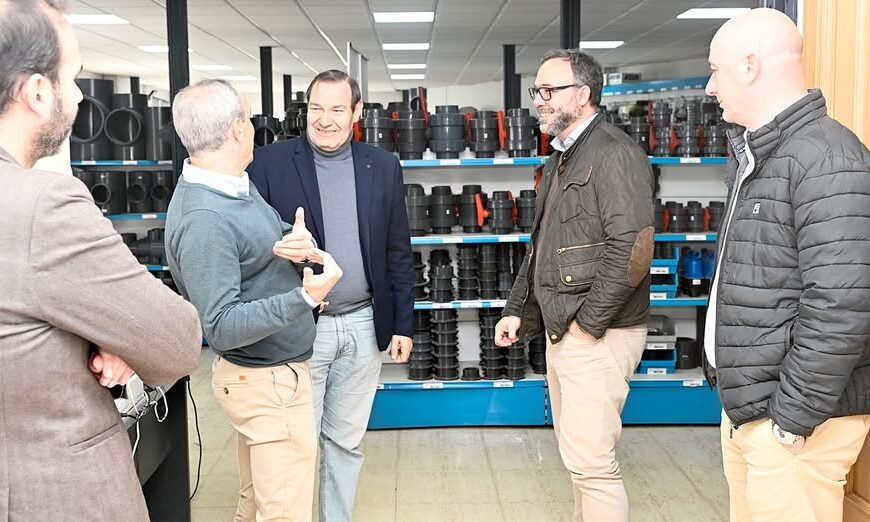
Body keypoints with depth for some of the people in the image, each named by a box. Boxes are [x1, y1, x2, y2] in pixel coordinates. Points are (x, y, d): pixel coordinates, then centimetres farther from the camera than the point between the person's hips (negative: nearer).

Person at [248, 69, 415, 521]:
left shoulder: (383, 166, 4)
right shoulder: (270, 162, -5)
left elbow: (398, 253, 7)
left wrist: (403, 324, 6)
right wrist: (278, 249, -27)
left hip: (364, 325, 3)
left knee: (346, 440, 15)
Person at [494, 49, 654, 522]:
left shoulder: (614, 154, -13)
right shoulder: (561, 160, 17)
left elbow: (634, 248, -22)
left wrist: (589, 321, -17)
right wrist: (517, 310, 16)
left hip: (596, 335, -10)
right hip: (562, 331, 10)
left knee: (591, 460, -6)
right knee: (577, 452, 18)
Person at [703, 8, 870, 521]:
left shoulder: (826, 159, -18)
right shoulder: (753, 155, 14)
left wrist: (793, 417, -19)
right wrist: (742, 400, 16)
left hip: (789, 419, -9)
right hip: (745, 408, 9)